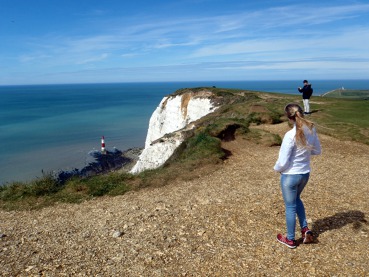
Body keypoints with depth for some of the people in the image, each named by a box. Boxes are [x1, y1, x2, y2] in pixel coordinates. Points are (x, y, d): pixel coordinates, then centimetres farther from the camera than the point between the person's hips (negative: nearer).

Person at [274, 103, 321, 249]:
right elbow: (317, 151, 9)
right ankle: (305, 229, 30)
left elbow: (283, 162, -22)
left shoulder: (290, 135, -26)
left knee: (290, 207, 12)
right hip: (305, 174, 7)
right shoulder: (311, 130, -6)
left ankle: (290, 239, 30)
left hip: (290, 176, -6)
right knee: (296, 199, 32)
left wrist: (277, 168, -2)